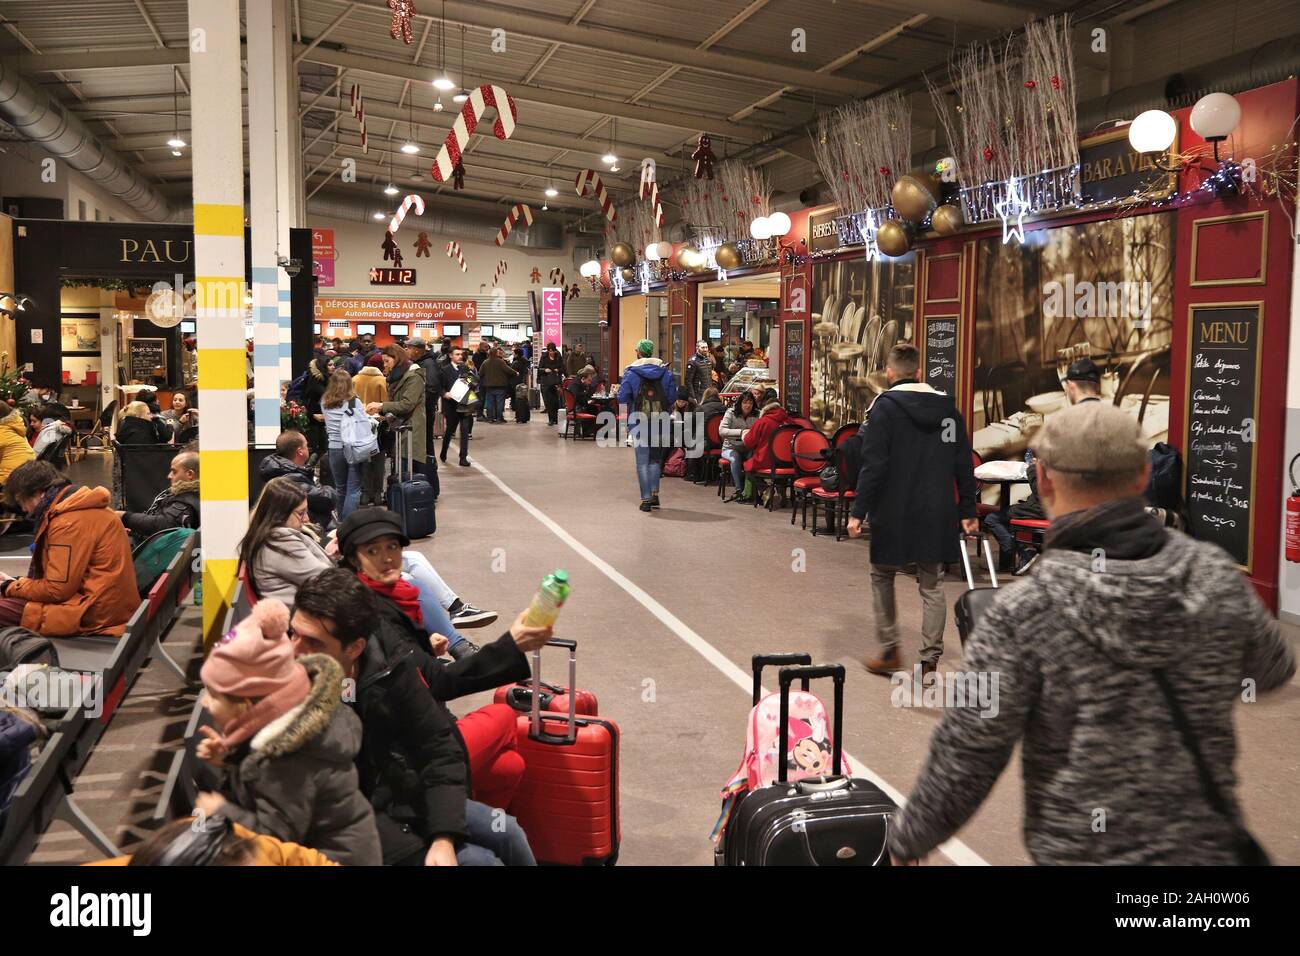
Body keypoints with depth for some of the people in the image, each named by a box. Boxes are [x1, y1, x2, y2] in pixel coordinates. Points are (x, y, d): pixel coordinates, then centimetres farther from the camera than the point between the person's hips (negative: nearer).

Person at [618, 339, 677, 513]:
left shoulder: (630, 373, -5)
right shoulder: (666, 372, 3)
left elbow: (623, 398, -8)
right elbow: (672, 397, 1)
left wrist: (628, 413, 11)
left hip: (638, 423, -3)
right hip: (660, 422, 3)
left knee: (642, 461, 3)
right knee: (656, 459, 18)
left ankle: (646, 499, 1)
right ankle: (655, 493, 15)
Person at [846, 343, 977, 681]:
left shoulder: (885, 406, -8)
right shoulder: (947, 408, 7)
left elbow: (873, 464, -14)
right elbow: (963, 465, 9)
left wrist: (859, 511, -11)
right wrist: (967, 511, 15)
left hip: (894, 512, -4)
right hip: (937, 513, 4)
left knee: (882, 576, 14)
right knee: (932, 584, 10)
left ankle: (889, 651, 16)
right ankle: (930, 659, 8)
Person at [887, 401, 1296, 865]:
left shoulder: (1021, 615, -21)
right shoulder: (1217, 576, -10)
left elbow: (964, 762, -16)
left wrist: (908, 839, 1)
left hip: (1082, 850, -3)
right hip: (1209, 845, 4)